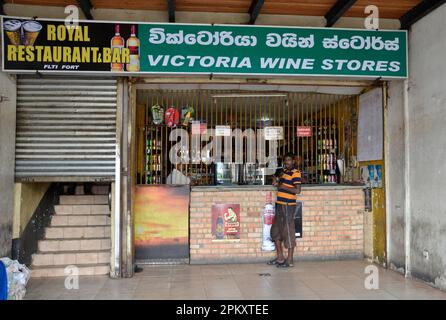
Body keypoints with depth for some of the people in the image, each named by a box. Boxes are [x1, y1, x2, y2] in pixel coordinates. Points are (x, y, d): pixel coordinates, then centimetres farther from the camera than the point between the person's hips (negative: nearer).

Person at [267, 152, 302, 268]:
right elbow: (275, 182, 26)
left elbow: (297, 190, -21)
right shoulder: (284, 171, 15)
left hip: (288, 206, -9)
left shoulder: (295, 173, -11)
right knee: (275, 230, 15)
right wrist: (277, 179, 5)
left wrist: (283, 187, -15)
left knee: (288, 231, -3)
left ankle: (289, 260, 7)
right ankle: (280, 257, 26)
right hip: (280, 205, 10)